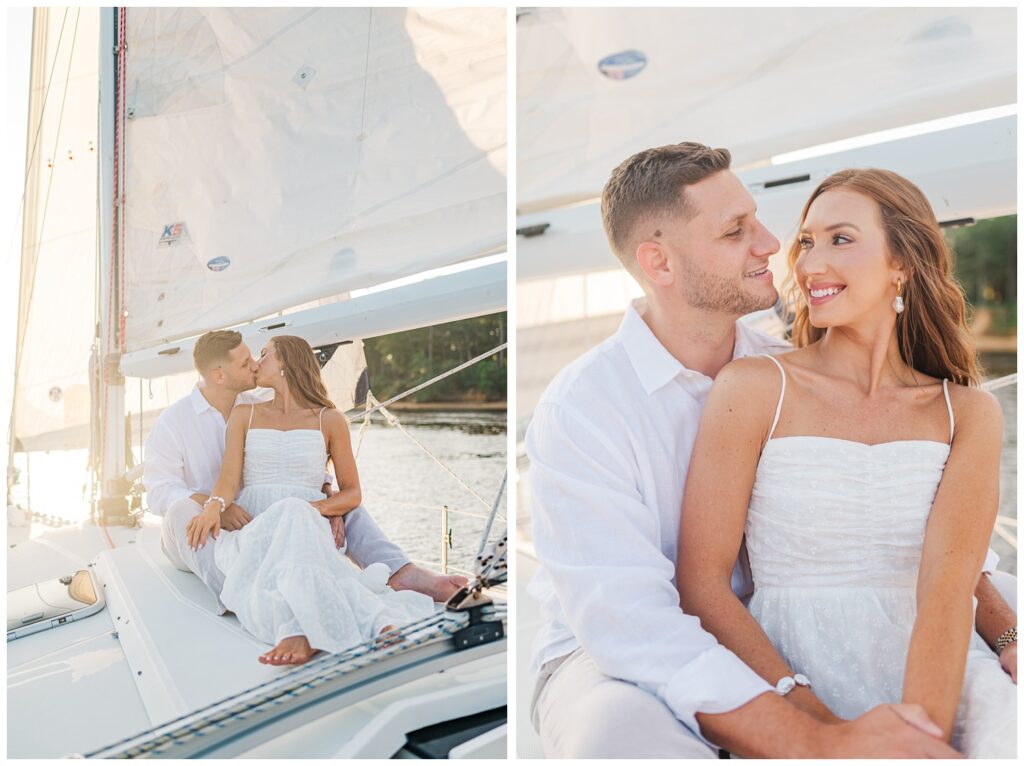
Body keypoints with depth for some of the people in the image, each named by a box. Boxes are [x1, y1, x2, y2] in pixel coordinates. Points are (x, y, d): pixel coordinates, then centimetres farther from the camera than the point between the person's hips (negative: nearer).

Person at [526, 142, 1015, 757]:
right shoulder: (579, 407, -20)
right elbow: (626, 616, -28)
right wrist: (821, 745, -35)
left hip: (758, 645, 5)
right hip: (611, 659, -4)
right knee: (619, 728, -38)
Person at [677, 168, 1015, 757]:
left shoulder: (970, 412, 6)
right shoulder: (753, 388, -1)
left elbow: (949, 587, -8)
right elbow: (701, 586, -6)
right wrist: (822, 725, -15)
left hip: (936, 680, 2)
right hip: (788, 670, -2)